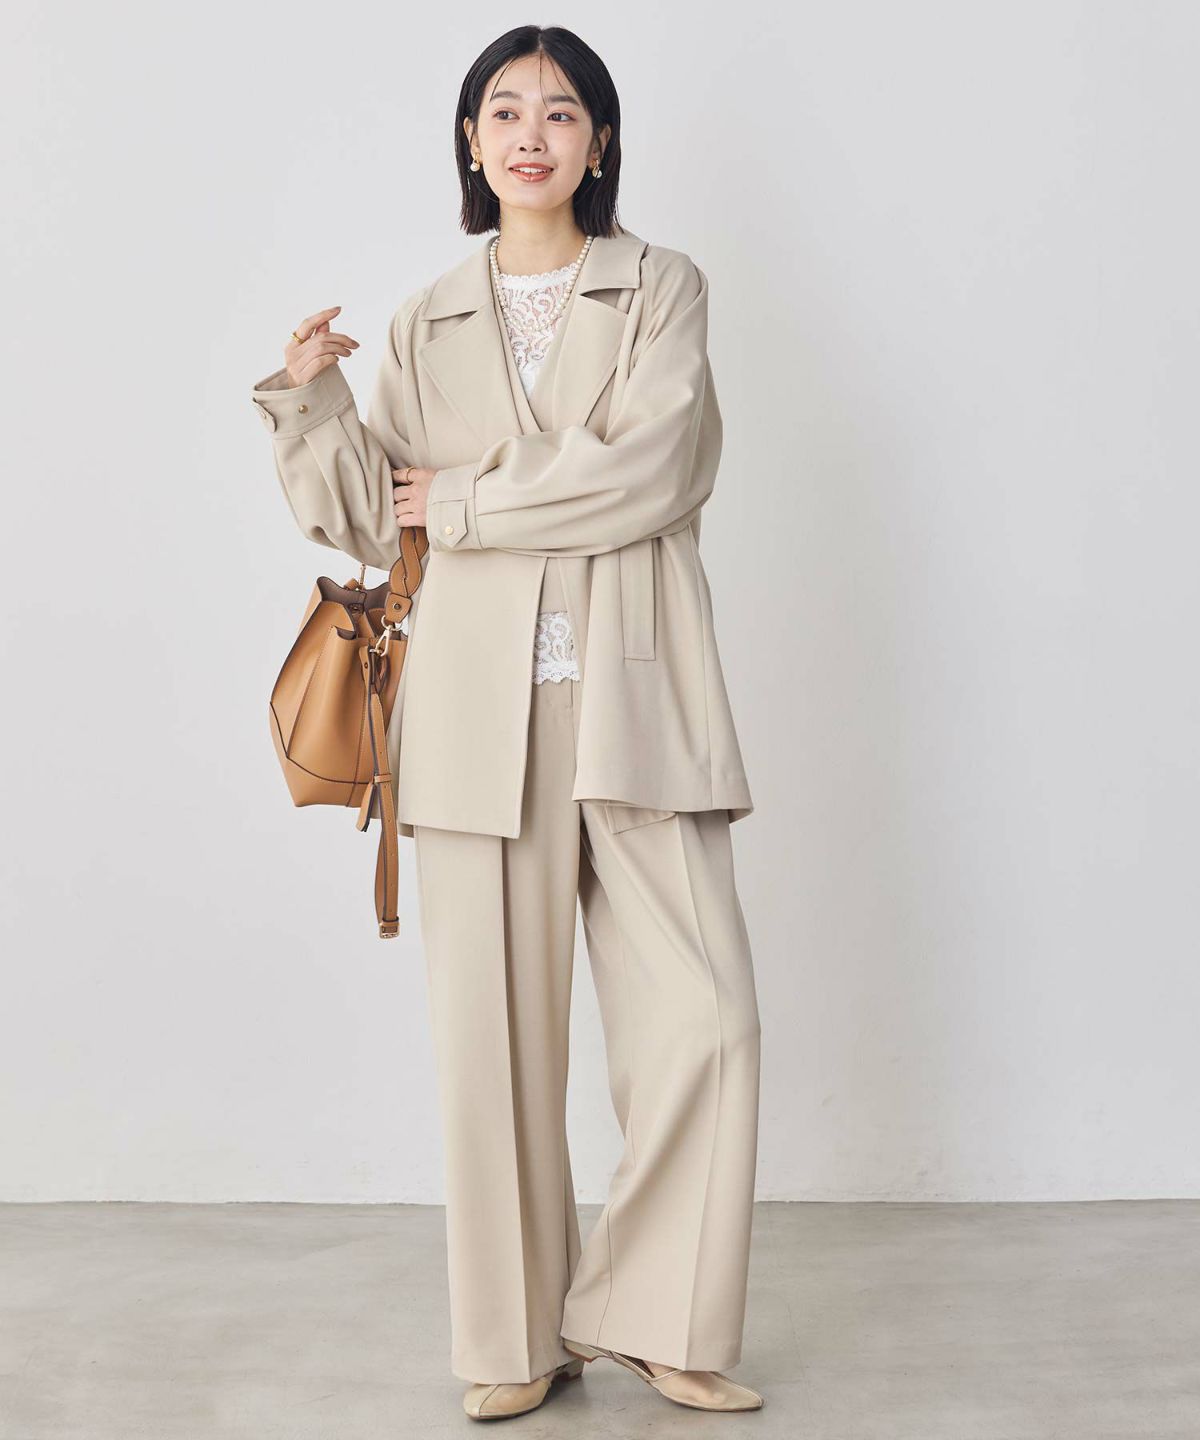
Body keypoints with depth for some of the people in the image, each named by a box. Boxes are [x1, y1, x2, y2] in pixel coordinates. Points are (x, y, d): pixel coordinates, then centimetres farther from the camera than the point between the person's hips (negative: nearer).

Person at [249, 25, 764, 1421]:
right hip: (479, 705, 2)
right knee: (494, 1027, 2)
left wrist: (466, 502, -3)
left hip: (630, 694, -1)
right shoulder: (427, 323, 16)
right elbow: (380, 521, 13)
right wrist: (312, 401, -1)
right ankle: (519, 1337, 17)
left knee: (701, 1011, -5)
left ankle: (656, 1318, 13)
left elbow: (645, 470, -7)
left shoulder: (663, 289, 9)